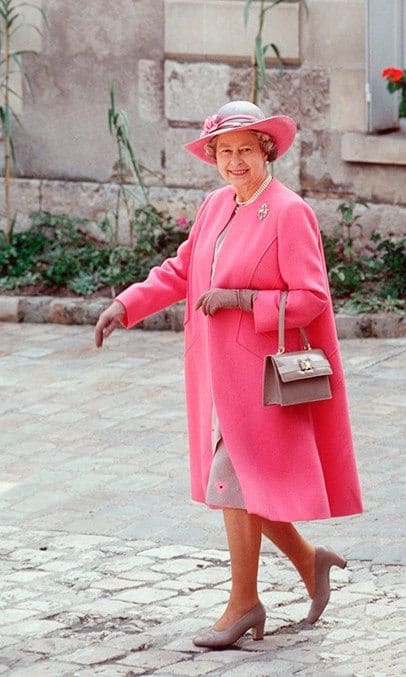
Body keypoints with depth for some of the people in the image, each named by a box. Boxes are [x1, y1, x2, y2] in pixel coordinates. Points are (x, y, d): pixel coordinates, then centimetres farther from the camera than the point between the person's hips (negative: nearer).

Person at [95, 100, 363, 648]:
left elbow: (312, 297, -15)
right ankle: (309, 561, 29)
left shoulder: (288, 212, -14)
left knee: (237, 480, -5)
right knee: (237, 482, 12)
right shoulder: (217, 206, 8)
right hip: (217, 372, 7)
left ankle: (243, 602, 7)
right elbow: (180, 271, 15)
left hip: (258, 371, -7)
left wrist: (241, 298, -21)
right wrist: (126, 305, 3)